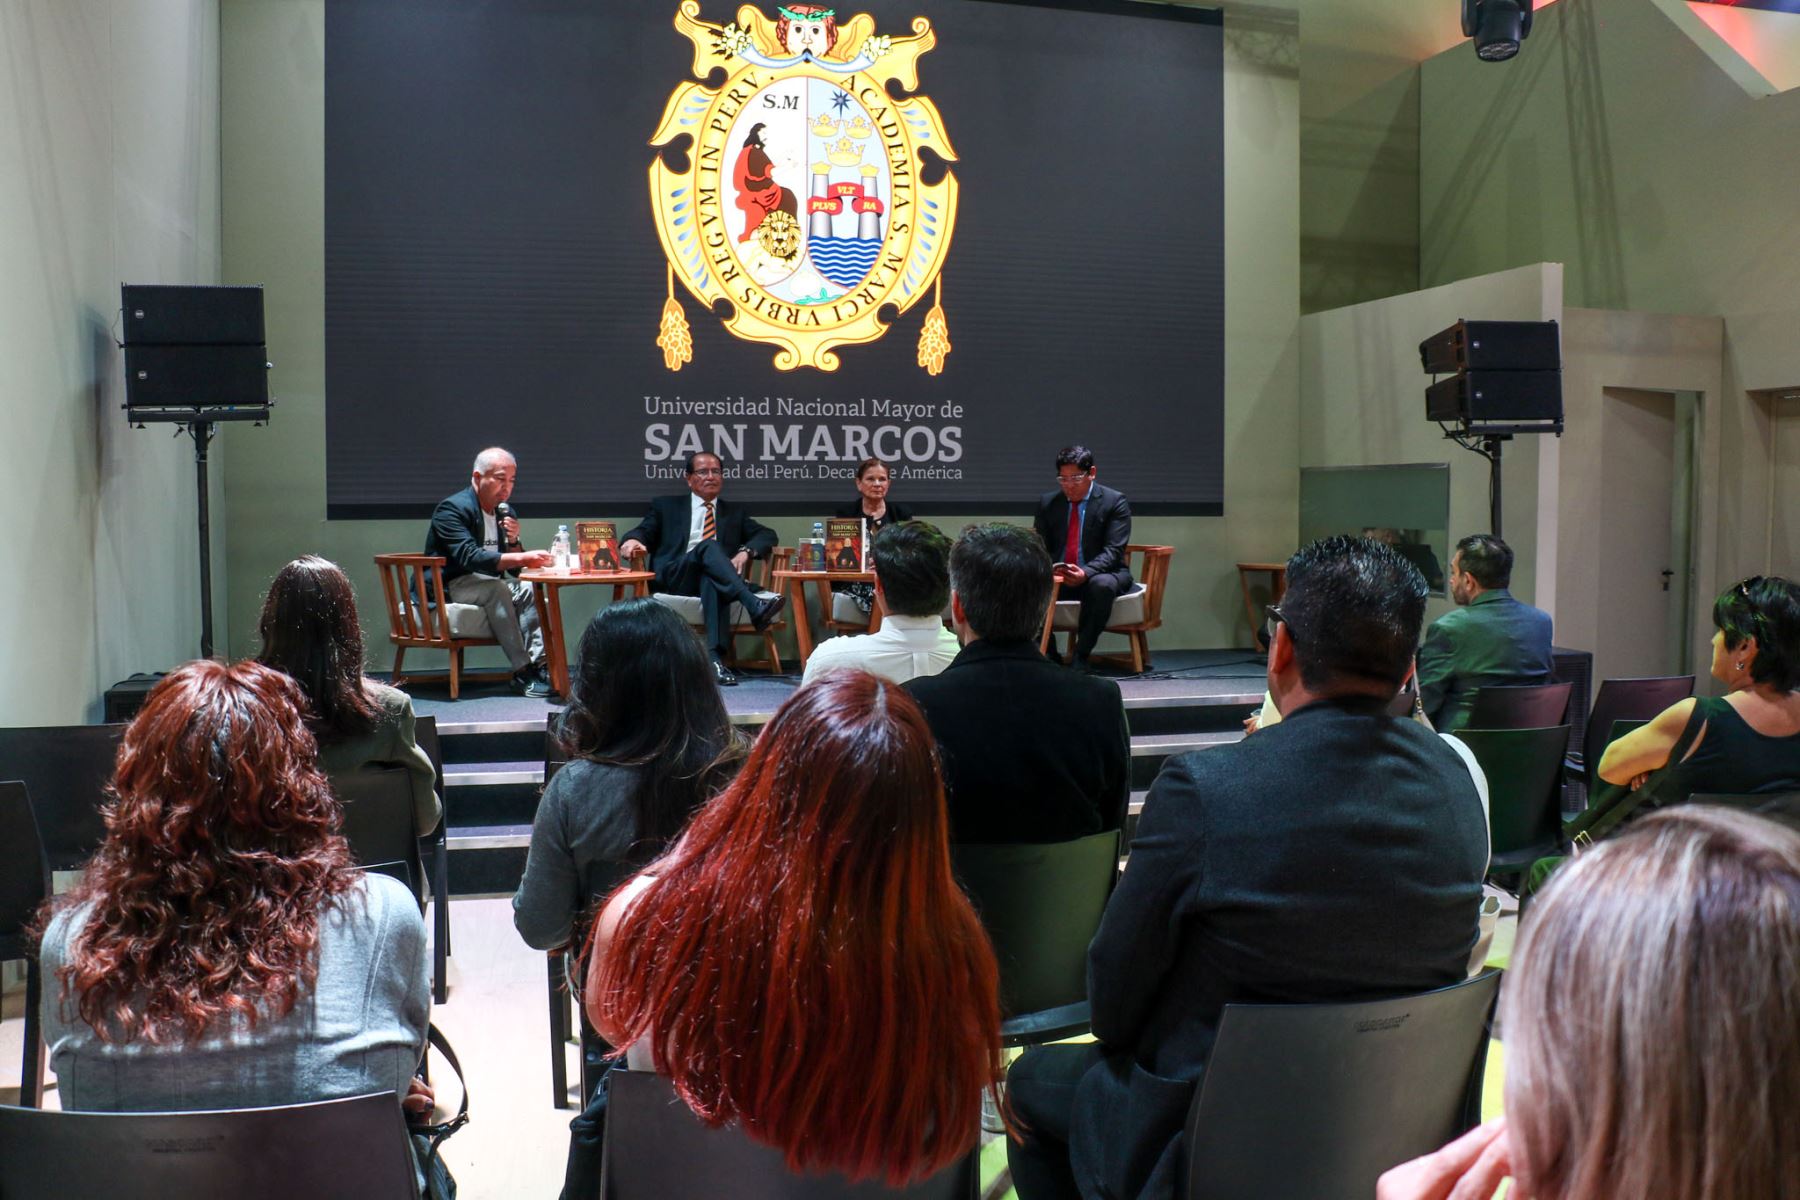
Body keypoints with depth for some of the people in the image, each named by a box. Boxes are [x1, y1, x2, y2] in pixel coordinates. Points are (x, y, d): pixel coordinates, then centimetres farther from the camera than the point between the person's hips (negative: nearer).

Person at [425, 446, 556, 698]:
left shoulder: (504, 513, 12)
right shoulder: (453, 508, -13)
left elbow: (511, 566, 14)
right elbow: (469, 557, -29)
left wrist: (514, 540, -8)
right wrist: (522, 557, -37)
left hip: (491, 585, 7)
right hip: (448, 588, -7)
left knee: (528, 590, -19)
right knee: (496, 588, -33)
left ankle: (537, 663, -28)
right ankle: (522, 672, -33)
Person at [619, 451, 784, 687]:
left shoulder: (734, 512, 27)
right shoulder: (665, 506, 24)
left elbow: (767, 535, 17)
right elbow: (644, 531, 11)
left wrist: (746, 551, -5)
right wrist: (632, 541, -15)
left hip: (713, 579, 1)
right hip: (674, 579, -1)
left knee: (713, 581, -38)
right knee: (708, 546, -32)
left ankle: (716, 657, -51)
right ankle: (754, 605, -51)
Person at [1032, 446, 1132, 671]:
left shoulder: (1114, 502, -4)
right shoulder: (1047, 502, 9)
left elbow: (1113, 551, -12)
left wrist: (1086, 573, -30)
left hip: (1099, 575, -3)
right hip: (1056, 577, 3)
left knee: (1102, 586, -39)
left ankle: (1080, 656, -25)